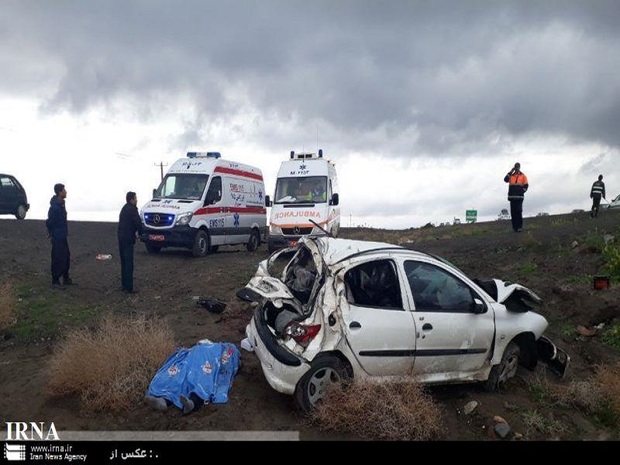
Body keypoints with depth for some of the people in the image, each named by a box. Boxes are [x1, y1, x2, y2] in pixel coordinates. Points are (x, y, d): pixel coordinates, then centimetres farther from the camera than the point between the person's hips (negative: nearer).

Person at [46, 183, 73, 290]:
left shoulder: (61, 203, 7)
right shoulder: (55, 207, -24)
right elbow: (49, 223, -20)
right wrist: (52, 234, -4)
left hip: (63, 236, 9)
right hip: (57, 238, -9)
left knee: (66, 257, 17)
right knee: (58, 259, -1)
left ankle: (66, 278, 29)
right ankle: (55, 282, 11)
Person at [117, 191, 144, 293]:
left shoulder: (124, 208, 16)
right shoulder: (132, 209, -13)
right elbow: (138, 223, -20)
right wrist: (140, 232, -1)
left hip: (121, 237, 9)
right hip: (128, 239, -9)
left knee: (124, 262, 15)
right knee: (129, 263, -7)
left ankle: (124, 285, 21)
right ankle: (129, 288, -6)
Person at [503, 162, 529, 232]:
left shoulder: (523, 176, 8)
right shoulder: (511, 175, 16)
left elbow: (526, 185, 4)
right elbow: (505, 179, -2)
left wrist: (522, 191, -9)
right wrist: (510, 172, -2)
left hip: (519, 197, -3)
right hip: (512, 197, 3)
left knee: (518, 211, -8)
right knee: (513, 212, 2)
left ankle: (520, 226, -6)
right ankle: (514, 226, 6)